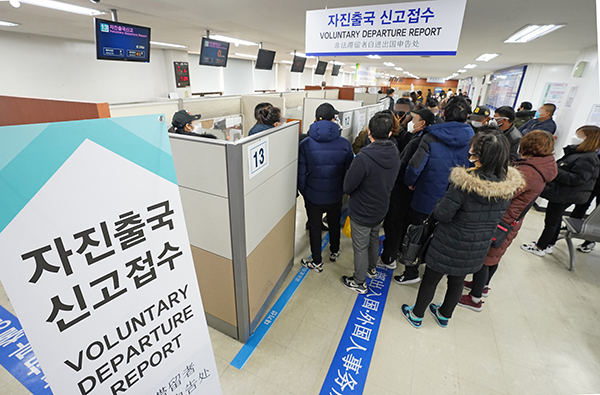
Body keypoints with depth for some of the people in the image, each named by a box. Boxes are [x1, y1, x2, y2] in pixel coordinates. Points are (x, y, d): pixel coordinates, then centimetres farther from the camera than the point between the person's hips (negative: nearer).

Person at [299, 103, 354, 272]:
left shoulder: (305, 144, -15)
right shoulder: (344, 144, -11)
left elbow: (301, 173, -9)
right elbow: (348, 172, -2)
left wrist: (303, 192, 6)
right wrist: (343, 190, 13)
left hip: (313, 196, -2)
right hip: (335, 196, 2)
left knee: (315, 228, 15)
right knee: (334, 224, 25)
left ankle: (317, 263, 30)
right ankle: (334, 252, 49)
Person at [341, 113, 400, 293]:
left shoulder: (364, 158, -32)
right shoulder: (395, 154, -8)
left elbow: (348, 187, -21)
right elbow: (390, 181, 5)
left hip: (361, 212, -7)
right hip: (381, 209, 7)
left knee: (360, 248, 12)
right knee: (374, 239, 29)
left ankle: (359, 282, 33)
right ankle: (371, 268, 53)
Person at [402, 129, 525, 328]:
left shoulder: (465, 184, -29)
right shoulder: (509, 186, -9)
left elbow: (442, 214, -23)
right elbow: (496, 217, 4)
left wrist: (437, 206, -3)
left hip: (449, 247, -5)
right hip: (477, 250, 6)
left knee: (430, 280, 16)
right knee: (457, 282, 26)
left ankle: (416, 315, 37)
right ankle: (445, 315, 50)